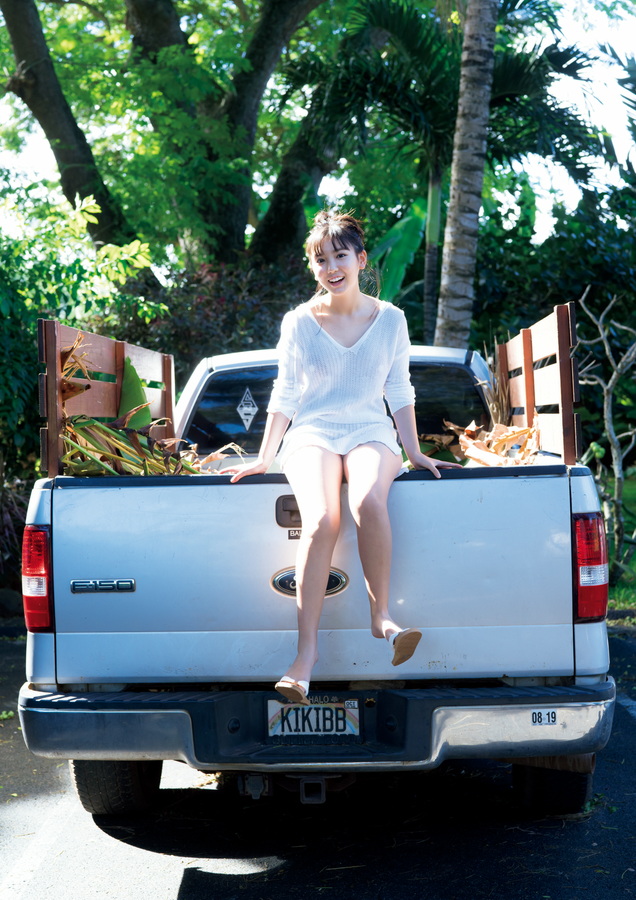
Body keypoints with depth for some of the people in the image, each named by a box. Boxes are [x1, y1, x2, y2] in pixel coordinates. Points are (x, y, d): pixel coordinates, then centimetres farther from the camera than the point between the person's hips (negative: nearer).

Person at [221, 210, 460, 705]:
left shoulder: (390, 319, 9)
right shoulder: (300, 322, 7)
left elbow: (400, 392, 15)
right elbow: (285, 396, 12)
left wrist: (415, 452, 10)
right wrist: (263, 459, 8)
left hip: (371, 433, 1)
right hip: (312, 434, 0)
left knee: (368, 500, -38)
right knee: (321, 520, -33)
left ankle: (381, 614, -25)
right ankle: (307, 651, -35)